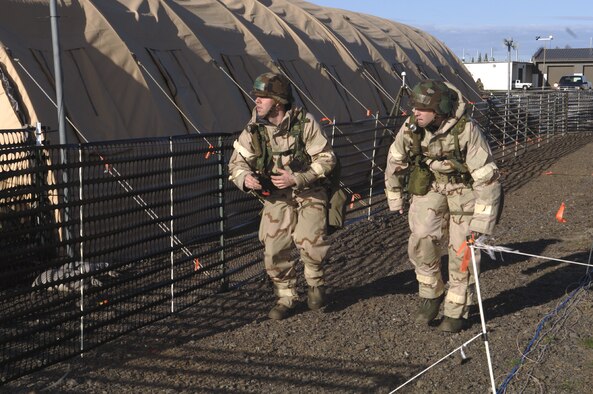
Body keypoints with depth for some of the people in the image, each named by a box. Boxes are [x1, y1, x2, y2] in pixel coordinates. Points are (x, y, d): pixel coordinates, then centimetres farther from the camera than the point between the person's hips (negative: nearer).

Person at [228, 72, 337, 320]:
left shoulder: (305, 123, -16)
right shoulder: (254, 130, -6)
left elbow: (326, 159, -12)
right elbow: (237, 163, 2)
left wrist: (296, 178, -24)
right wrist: (245, 178, -22)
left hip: (308, 195, -3)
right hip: (276, 198, 3)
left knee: (310, 244, -20)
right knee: (274, 252, -3)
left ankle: (315, 284, 12)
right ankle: (286, 298, 20)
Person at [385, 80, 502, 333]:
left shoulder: (466, 130, -30)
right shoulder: (411, 127, -16)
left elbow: (487, 176, -26)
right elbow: (395, 160, 4)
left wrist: (482, 222, -25)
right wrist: (395, 198, 11)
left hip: (464, 187, -3)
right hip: (429, 185, 3)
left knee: (461, 250, -2)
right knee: (421, 241, -11)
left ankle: (457, 311, 14)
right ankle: (430, 296, 12)